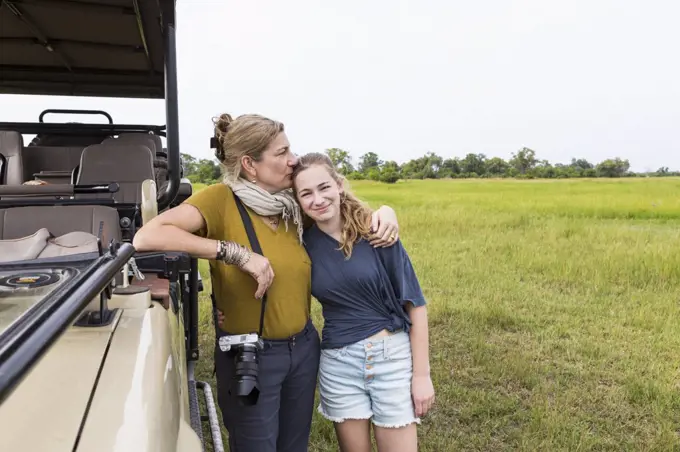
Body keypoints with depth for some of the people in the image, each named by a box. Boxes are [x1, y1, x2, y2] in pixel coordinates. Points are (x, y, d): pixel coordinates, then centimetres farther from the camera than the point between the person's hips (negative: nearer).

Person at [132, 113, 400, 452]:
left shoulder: (292, 206, 0)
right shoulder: (221, 199, -17)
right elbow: (146, 237, -29)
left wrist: (382, 212, -5)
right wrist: (238, 253, -30)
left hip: (304, 347, 6)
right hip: (250, 355, -5)